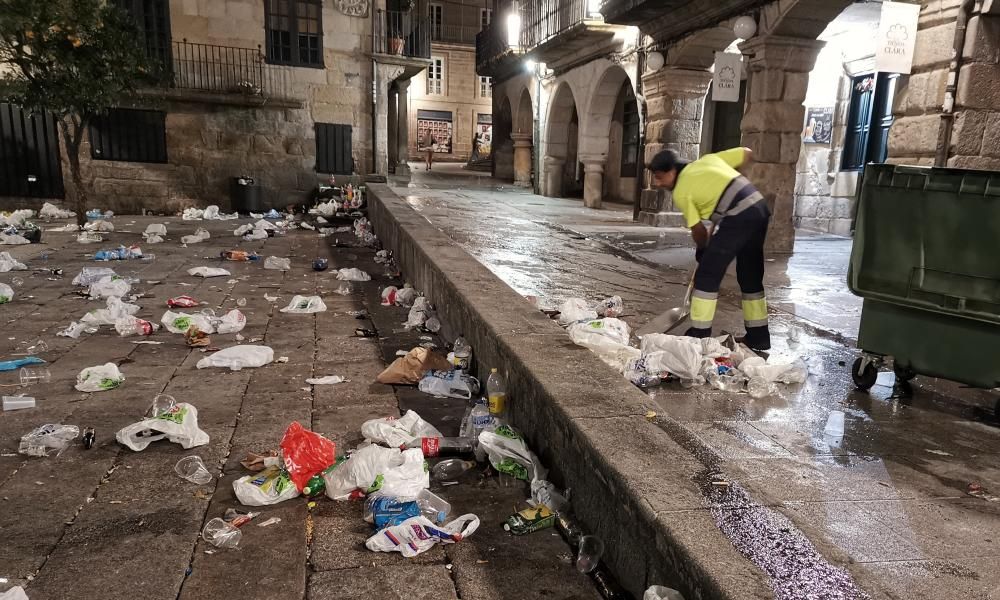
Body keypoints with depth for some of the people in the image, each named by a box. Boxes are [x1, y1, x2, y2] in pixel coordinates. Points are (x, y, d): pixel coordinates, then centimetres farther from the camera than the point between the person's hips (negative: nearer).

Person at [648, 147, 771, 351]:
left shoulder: (681, 191, -1)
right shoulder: (707, 159, 18)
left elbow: (697, 229, 3)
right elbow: (747, 154, 23)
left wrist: (702, 250, 23)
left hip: (739, 218, -8)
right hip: (760, 208, 8)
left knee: (707, 275, 1)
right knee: (751, 277, 17)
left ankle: (699, 334, 3)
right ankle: (758, 336, 24)